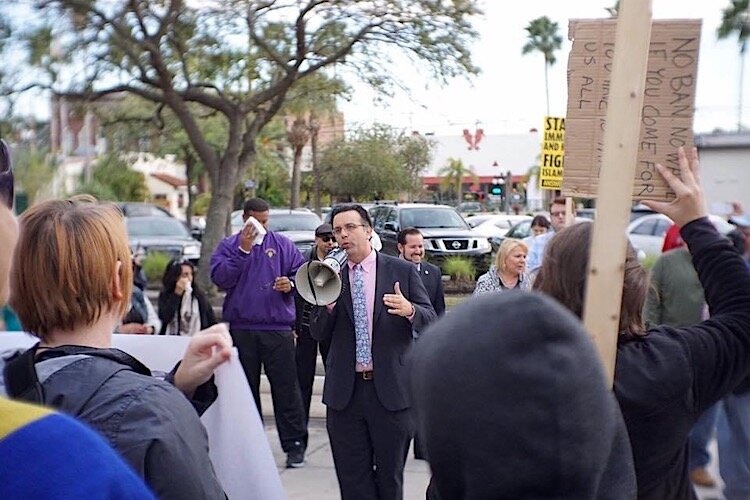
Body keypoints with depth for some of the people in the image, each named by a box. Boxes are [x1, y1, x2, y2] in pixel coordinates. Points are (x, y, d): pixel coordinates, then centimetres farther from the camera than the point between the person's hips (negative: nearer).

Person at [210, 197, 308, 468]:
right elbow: (220, 278, -7)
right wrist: (242, 250, -12)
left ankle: (294, 445, 4)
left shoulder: (283, 244, 7)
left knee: (286, 387, -2)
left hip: (278, 327, -1)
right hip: (241, 328, 1)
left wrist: (290, 284, -13)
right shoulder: (228, 246, 7)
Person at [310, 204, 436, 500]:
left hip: (391, 388, -2)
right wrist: (328, 305, -15)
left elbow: (430, 319, 1)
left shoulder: (402, 271, 0)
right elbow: (318, 334, 5)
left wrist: (409, 310, -21)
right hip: (345, 391, 2)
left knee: (390, 473, 12)